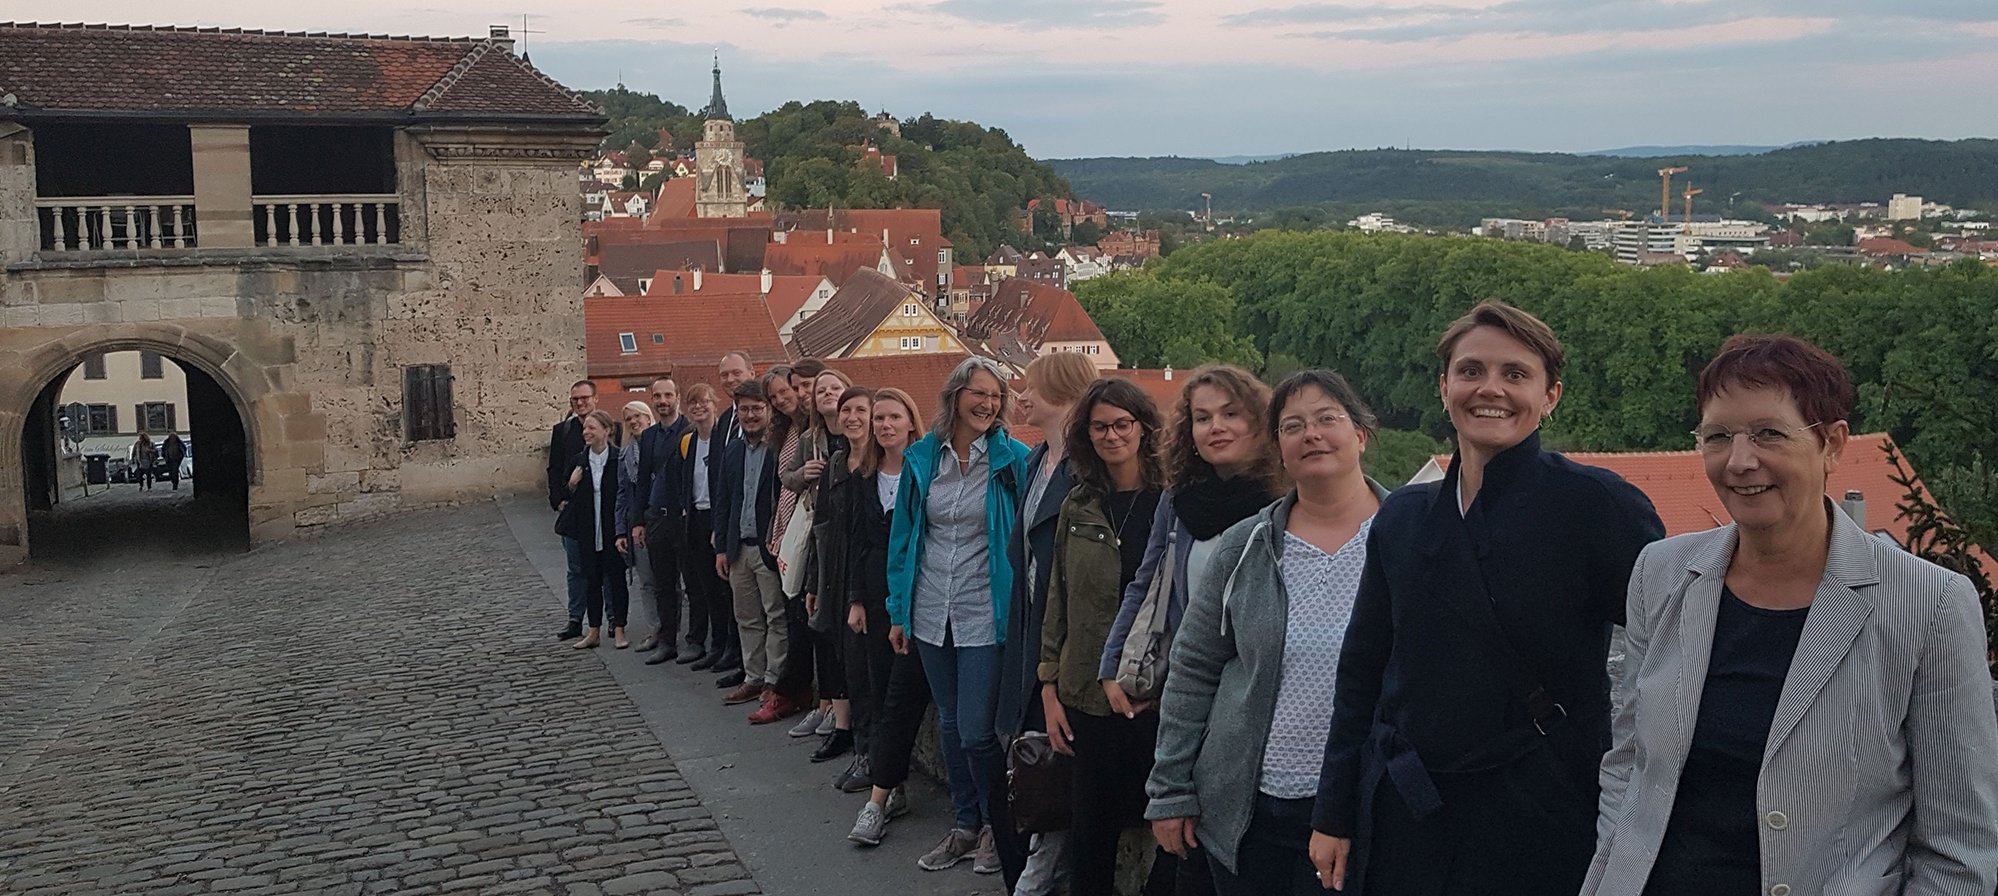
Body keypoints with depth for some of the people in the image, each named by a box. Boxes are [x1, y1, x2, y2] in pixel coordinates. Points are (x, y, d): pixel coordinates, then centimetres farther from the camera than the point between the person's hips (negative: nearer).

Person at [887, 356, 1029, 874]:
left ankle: (997, 827, 18)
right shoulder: (922, 458, 2)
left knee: (976, 732, -5)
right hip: (932, 613, 4)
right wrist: (899, 609, 9)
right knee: (949, 725, 15)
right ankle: (966, 826, 30)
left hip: (984, 616, -4)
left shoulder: (1013, 460, -8)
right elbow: (904, 535, 9)